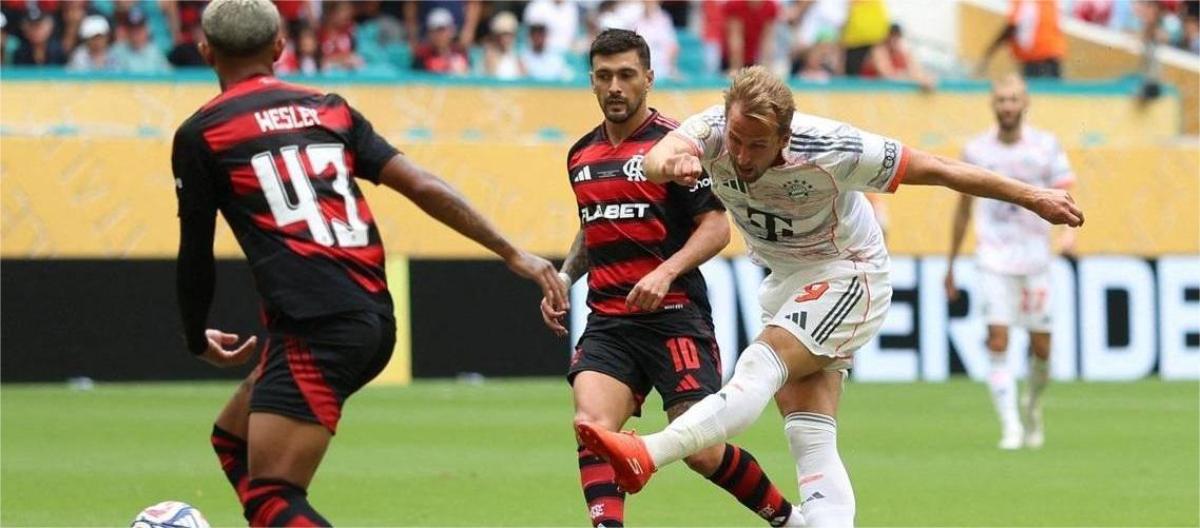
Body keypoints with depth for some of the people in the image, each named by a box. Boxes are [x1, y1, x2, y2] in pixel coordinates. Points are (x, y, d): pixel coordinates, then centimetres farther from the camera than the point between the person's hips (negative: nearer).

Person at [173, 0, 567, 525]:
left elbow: (195, 256, 9)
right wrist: (513, 254, 11)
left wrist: (198, 339, 27)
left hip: (316, 329, -7)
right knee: (233, 440, 24)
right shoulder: (328, 108, 17)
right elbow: (423, 187, 9)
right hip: (375, 319, 7)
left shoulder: (200, 134, 4)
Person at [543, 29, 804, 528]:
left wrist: (666, 272, -22)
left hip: (673, 314, -5)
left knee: (702, 451, -4)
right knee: (591, 427, -20)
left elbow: (717, 226, -8)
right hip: (607, 322, 5)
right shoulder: (581, 155, 14)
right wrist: (562, 279, 14)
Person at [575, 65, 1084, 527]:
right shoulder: (714, 128, -18)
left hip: (847, 275, -6)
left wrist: (1032, 197, -13)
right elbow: (656, 158, -38)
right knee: (810, 439, -4)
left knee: (762, 365, -27)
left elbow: (934, 169, -19)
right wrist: (670, 162, -64)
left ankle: (646, 455, -39)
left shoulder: (831, 151, -28)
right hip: (785, 280, 6)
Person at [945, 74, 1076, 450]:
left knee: (1041, 347, 4)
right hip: (994, 260, 0)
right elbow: (963, 209, 13)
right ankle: (1011, 427, -13)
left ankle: (1033, 405, 33)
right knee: (998, 343, -14)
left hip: (1036, 260, 0)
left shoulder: (1046, 147, -1)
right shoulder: (976, 150, 3)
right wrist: (950, 265, 15)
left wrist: (1070, 231, -24)